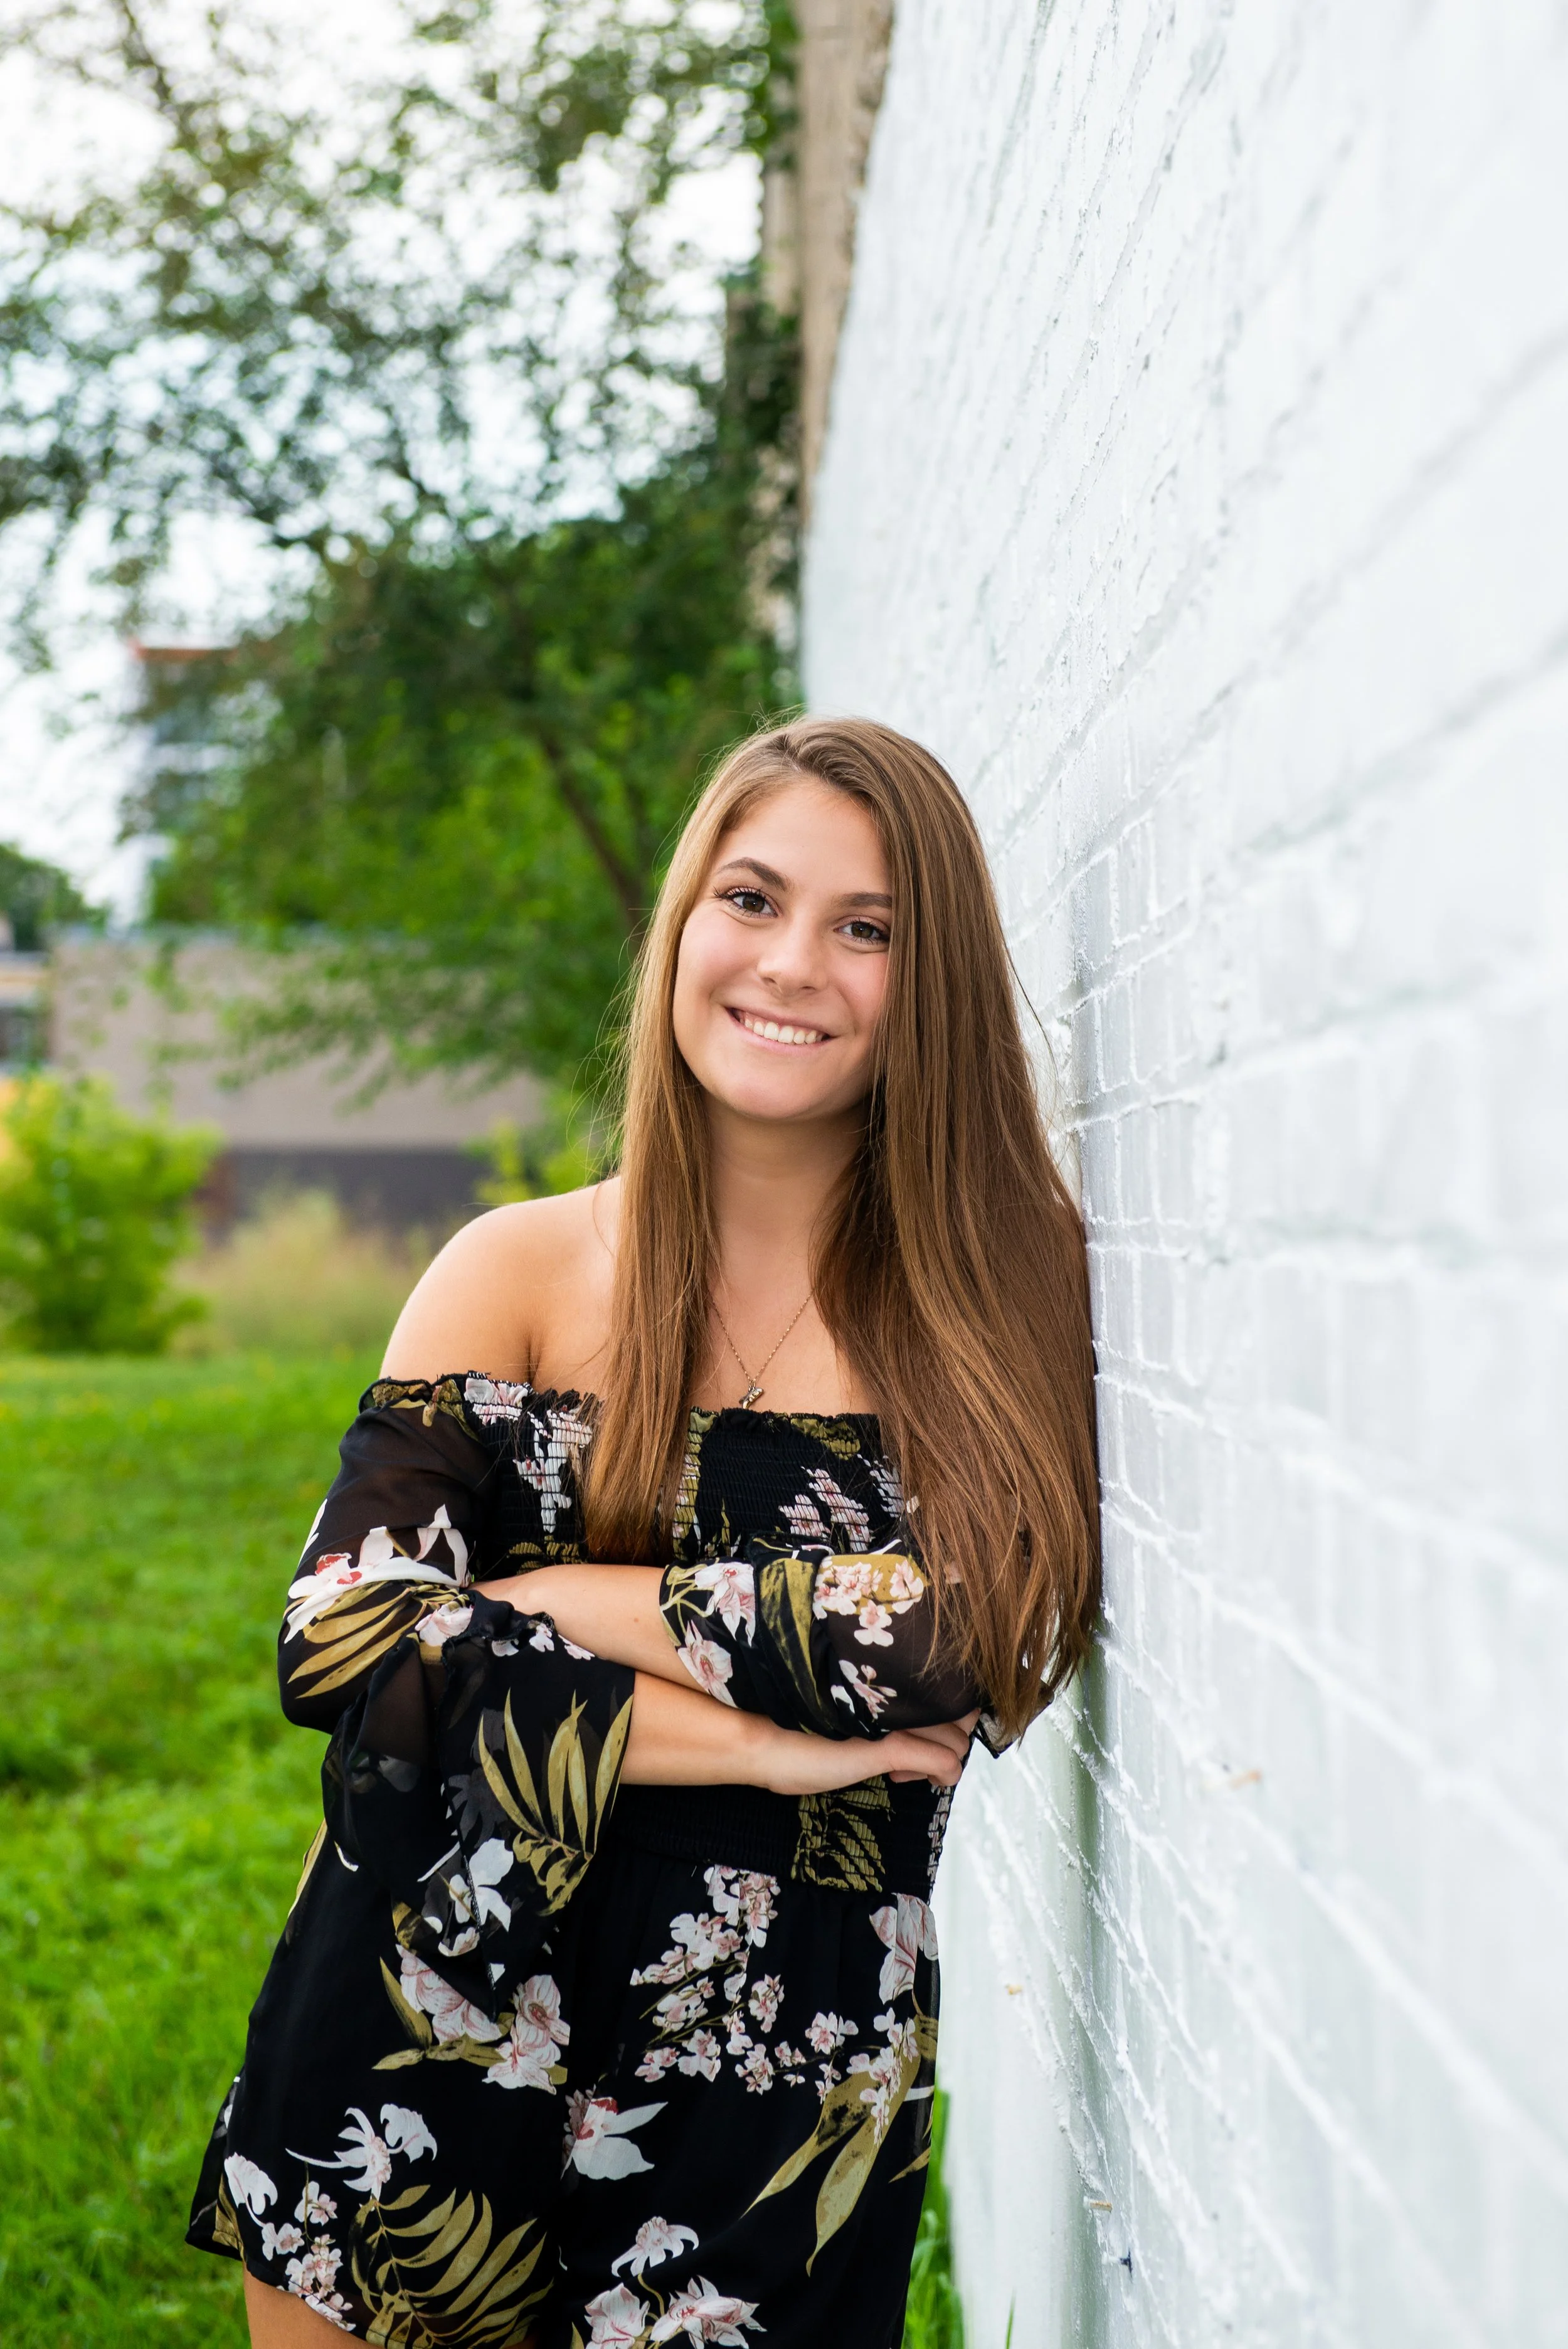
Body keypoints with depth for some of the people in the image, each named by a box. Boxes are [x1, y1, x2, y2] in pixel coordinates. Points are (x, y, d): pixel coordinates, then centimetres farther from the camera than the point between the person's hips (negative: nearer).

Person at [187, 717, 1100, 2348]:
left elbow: (969, 1637, -18)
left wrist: (540, 1600, -13)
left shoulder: (1004, 1292, -3)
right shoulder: (522, 1270, -1)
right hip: (424, 2062, 1)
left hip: (776, 2099, -1)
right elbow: (337, 1635, -12)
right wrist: (752, 1740, -17)